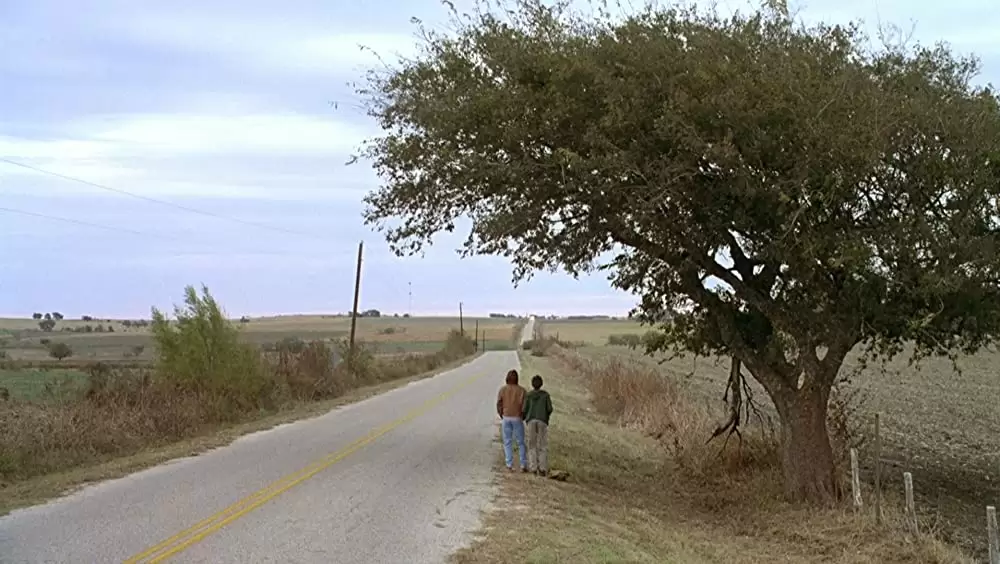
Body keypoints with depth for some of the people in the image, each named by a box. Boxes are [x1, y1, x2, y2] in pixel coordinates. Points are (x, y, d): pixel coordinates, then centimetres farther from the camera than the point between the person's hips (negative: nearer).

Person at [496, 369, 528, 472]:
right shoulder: (522, 390, -5)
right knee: (521, 443, 8)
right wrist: (523, 417, 5)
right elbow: (526, 406, -10)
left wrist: (501, 416, 11)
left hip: (506, 418, 1)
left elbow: (499, 405, -4)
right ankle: (523, 465, 6)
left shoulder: (502, 390, -2)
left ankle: (509, 465, 2)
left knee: (507, 442, 7)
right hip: (517, 418, -1)